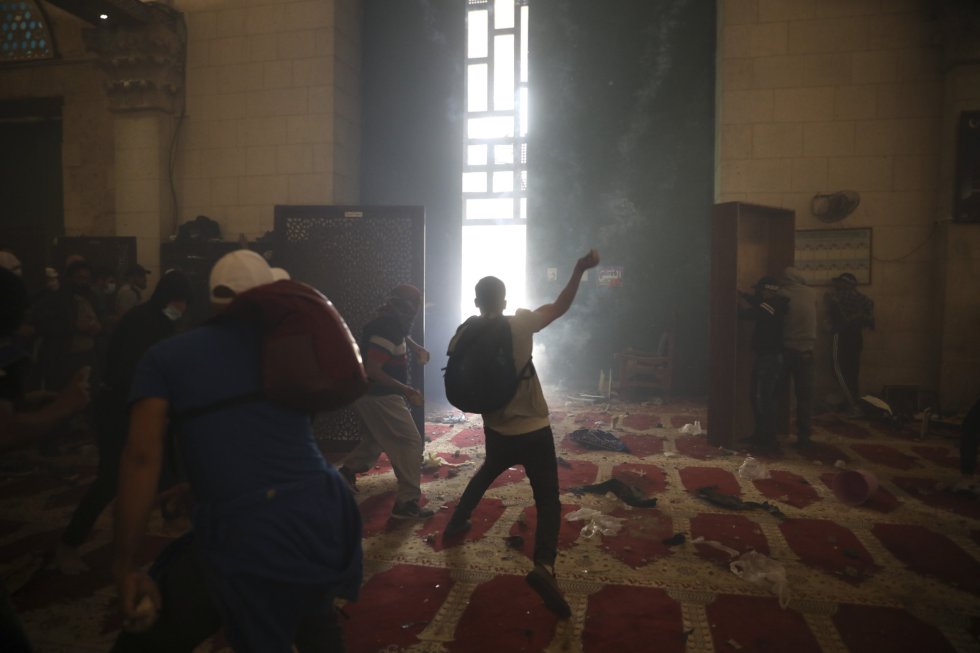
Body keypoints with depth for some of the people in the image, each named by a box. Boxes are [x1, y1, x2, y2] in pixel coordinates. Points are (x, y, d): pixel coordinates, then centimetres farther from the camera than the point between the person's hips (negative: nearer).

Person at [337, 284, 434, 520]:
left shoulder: (389, 323, 7)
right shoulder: (387, 330, -23)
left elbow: (403, 336, 32)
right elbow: (372, 370, -29)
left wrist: (417, 348, 15)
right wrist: (406, 390, -29)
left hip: (372, 395, 10)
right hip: (380, 397, -10)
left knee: (377, 438, 29)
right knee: (411, 444, -5)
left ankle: (347, 471, 38)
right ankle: (407, 503, -2)